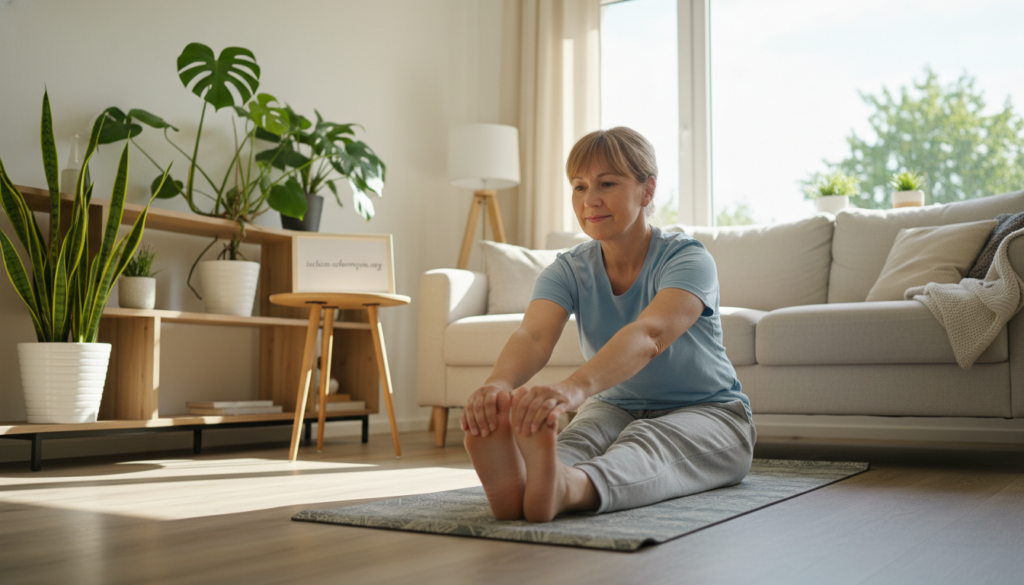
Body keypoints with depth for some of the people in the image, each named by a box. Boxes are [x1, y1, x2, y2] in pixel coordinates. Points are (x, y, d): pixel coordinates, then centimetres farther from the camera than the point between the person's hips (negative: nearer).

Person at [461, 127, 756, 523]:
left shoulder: (687, 260, -20)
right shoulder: (569, 270, -7)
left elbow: (650, 334, -42)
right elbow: (533, 335, -28)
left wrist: (575, 388, -62)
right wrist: (498, 384, -54)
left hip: (708, 413, -3)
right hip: (617, 408, 4)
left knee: (647, 443, -38)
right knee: (581, 435, -33)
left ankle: (567, 488, -70)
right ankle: (516, 479, -66)